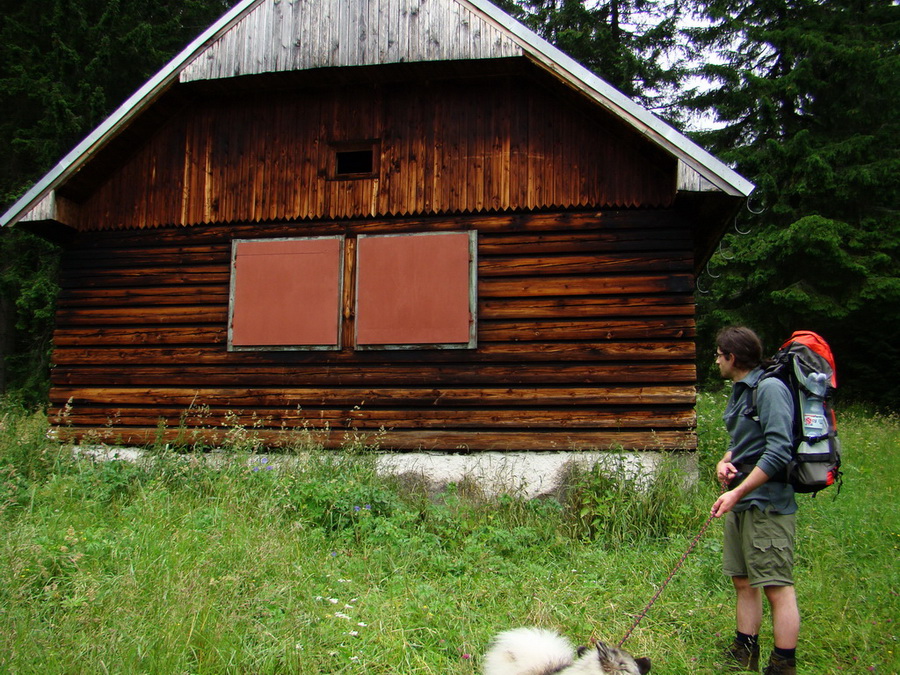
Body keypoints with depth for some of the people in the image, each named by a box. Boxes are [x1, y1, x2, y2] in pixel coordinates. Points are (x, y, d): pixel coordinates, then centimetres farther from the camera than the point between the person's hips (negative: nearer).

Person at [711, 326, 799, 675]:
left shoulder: (770, 388, -15)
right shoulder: (739, 391, 15)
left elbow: (778, 452, -22)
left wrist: (737, 492, -23)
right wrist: (724, 461, 3)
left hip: (767, 502, -10)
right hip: (741, 503, 10)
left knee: (777, 588, -2)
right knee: (744, 582, 15)